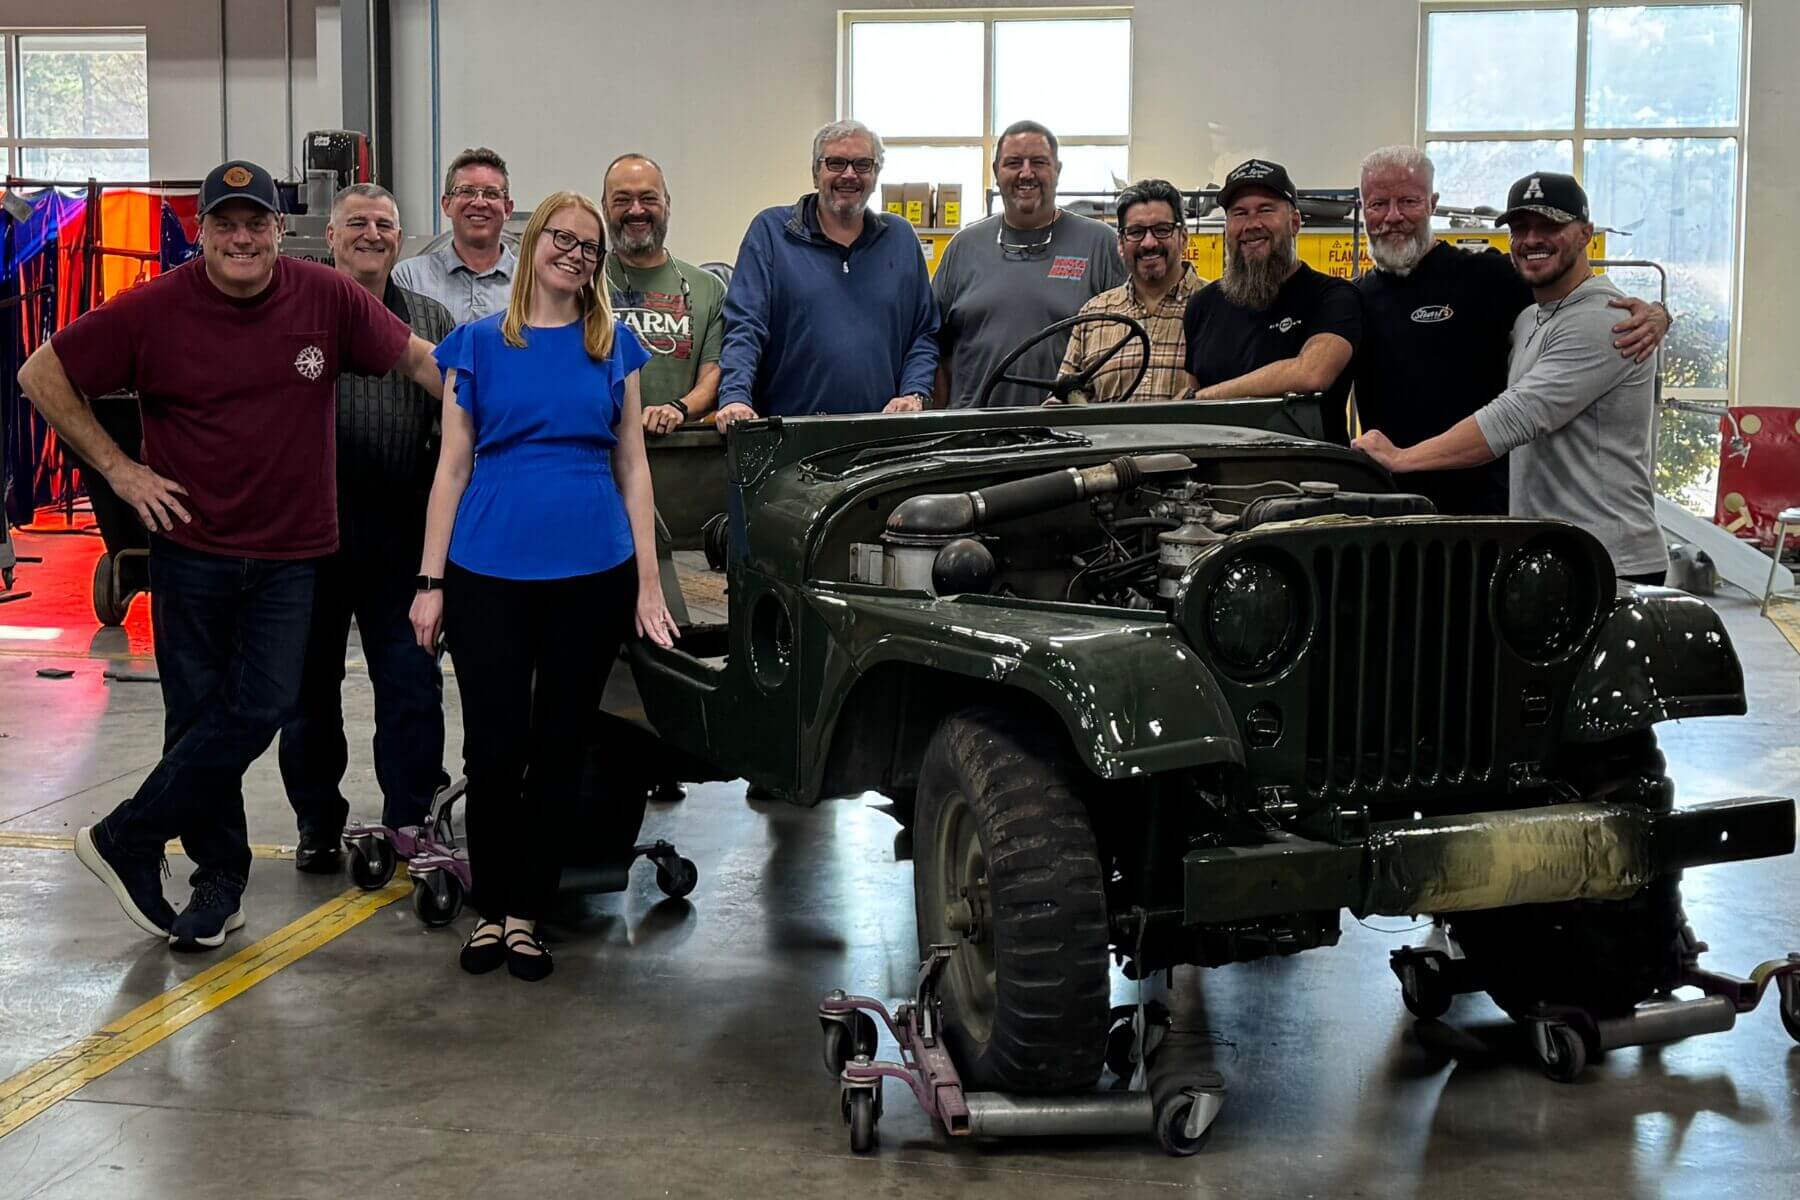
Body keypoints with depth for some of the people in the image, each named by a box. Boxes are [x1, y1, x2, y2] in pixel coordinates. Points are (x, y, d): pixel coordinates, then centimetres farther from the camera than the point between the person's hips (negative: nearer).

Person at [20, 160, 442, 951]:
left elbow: (416, 358, 4)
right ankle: (221, 879, 22)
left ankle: (128, 839, 11)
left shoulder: (326, 298, -7)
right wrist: (117, 468, -5)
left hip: (288, 552, 1)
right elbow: (42, 374, -2)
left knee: (259, 711, -5)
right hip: (190, 545, -1)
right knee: (199, 716, 6)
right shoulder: (154, 309, -9)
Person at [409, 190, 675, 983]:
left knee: (560, 748, 7)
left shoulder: (613, 345, 8)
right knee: (493, 748, 2)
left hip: (592, 574, 1)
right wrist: (430, 581, -1)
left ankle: (526, 913, 19)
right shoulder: (478, 344, 4)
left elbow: (632, 465, 8)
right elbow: (452, 467, 4)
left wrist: (648, 582, 3)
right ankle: (489, 909, 18)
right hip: (490, 572, -1)